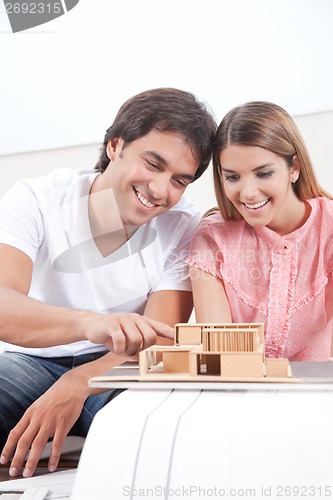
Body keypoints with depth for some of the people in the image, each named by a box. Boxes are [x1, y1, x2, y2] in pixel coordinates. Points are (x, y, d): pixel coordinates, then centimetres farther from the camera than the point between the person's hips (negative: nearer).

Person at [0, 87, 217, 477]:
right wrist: (89, 322, -51)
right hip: (31, 361, 0)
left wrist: (76, 384, -33)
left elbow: (158, 339, -15)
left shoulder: (183, 229, -9)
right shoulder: (35, 201, -14)